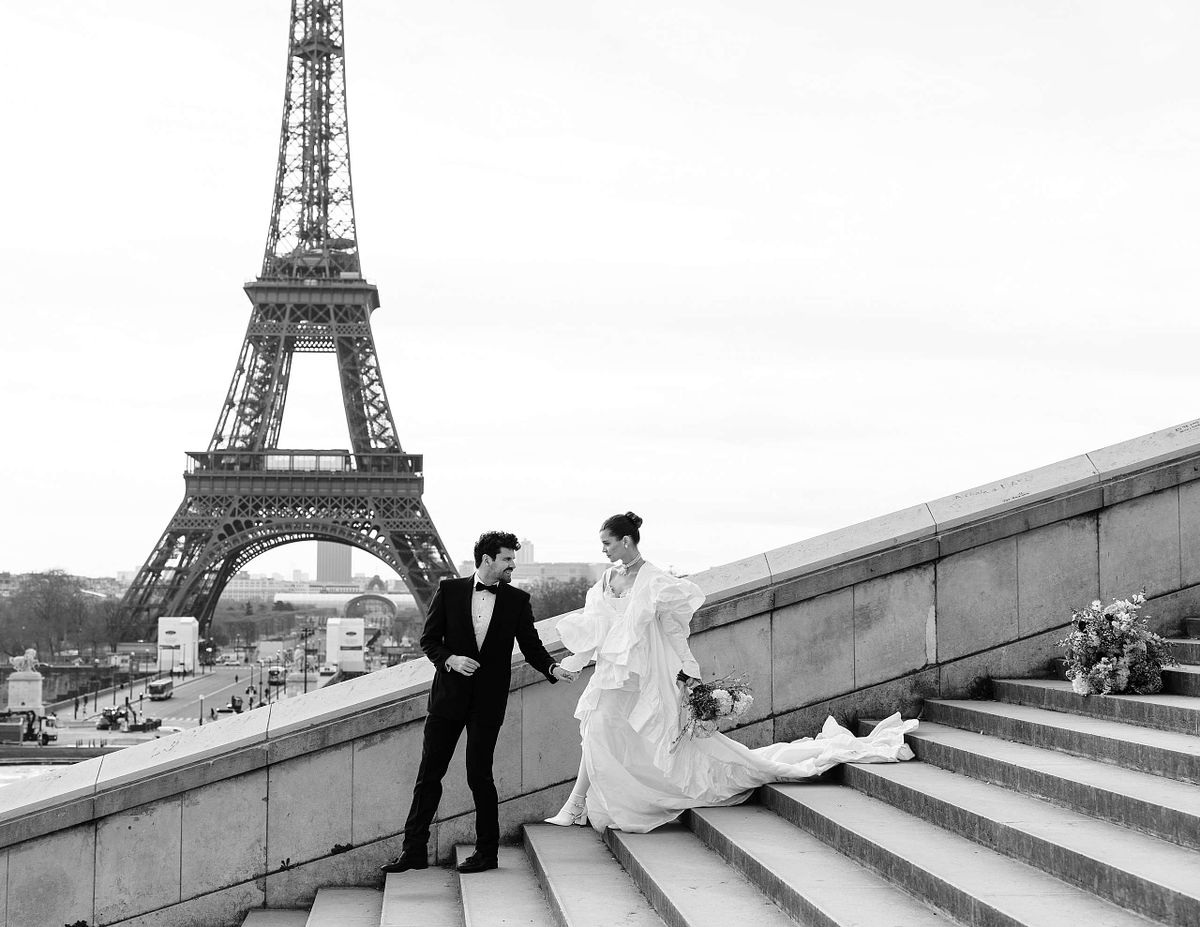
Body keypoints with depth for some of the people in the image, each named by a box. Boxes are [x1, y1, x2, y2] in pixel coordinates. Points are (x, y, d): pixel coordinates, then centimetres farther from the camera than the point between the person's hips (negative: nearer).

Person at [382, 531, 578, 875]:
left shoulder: (517, 600, 5)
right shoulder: (449, 590, 3)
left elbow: (531, 647, 6)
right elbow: (429, 638, 4)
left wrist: (553, 668, -12)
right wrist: (450, 659, -14)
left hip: (488, 701, -1)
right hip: (448, 695, 1)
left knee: (479, 775, -2)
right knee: (429, 773, 3)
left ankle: (487, 852, 11)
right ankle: (413, 850, 9)